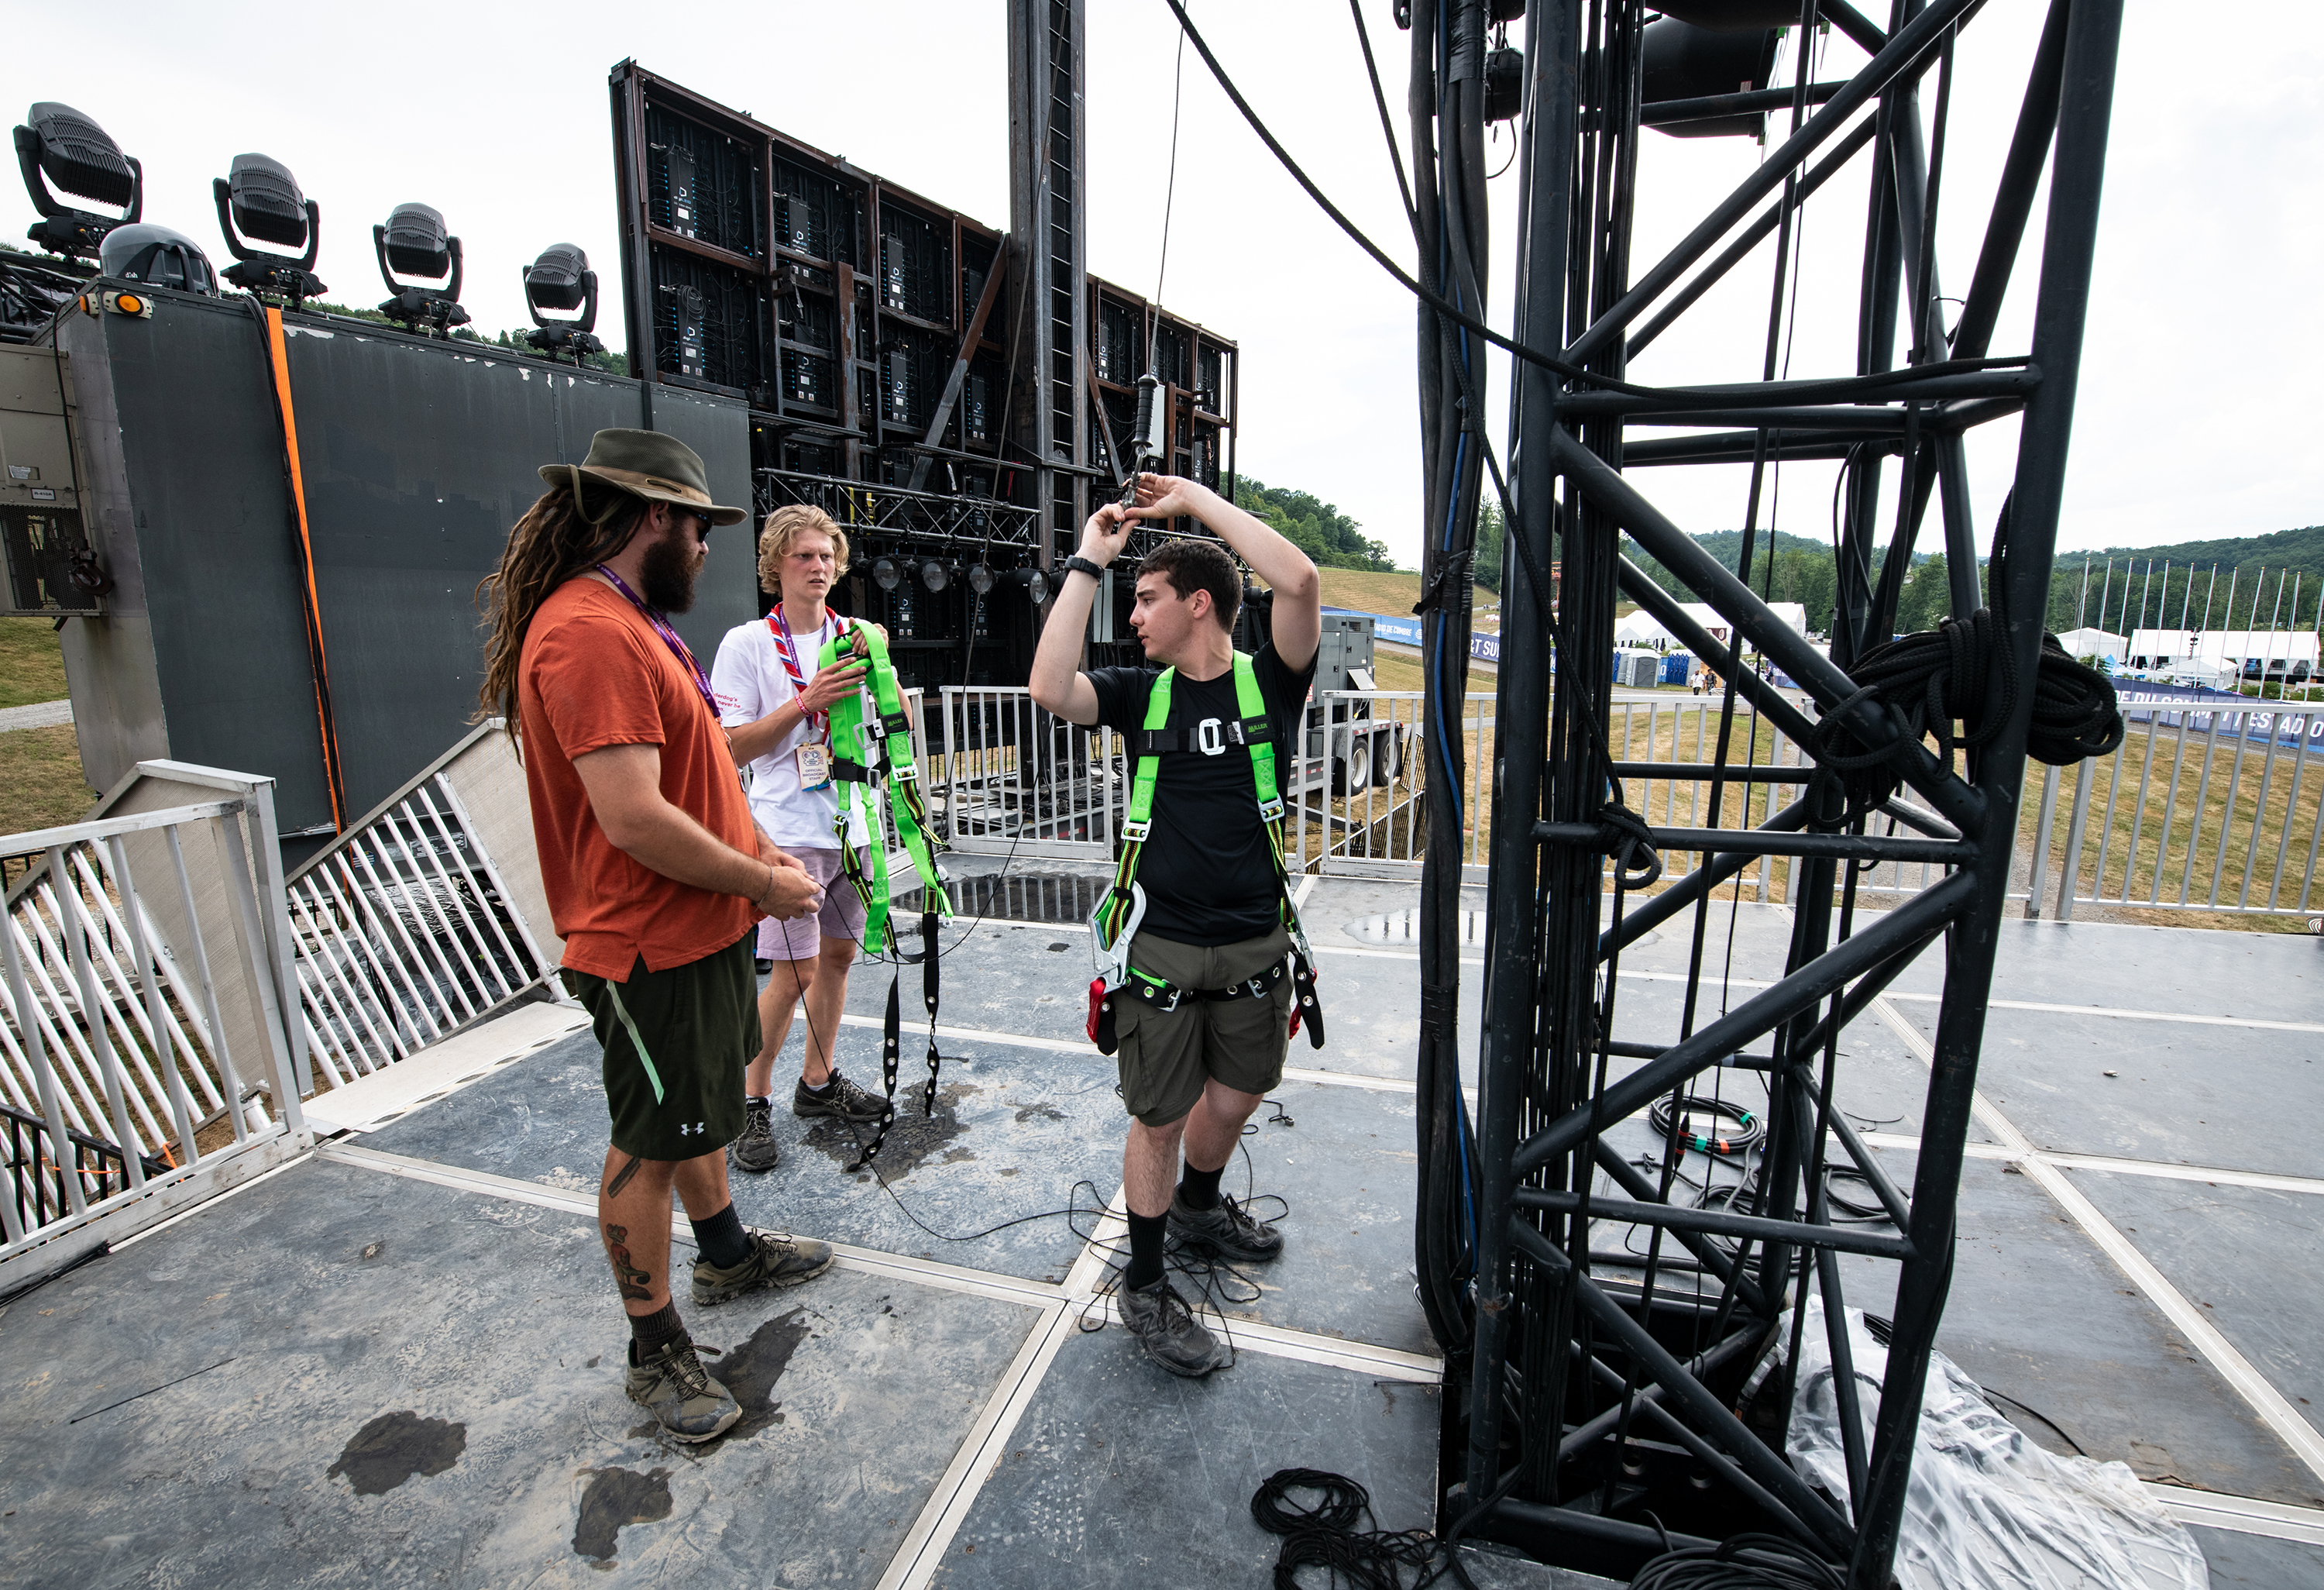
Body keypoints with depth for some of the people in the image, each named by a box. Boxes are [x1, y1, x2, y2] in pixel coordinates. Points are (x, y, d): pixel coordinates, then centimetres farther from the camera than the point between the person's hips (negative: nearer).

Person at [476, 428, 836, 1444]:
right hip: (654, 949, -10)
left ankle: (726, 1255, 46)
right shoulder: (591, 633, -23)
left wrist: (753, 846, 9)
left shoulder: (629, 623, 12)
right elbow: (636, 820, -30)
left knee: (698, 1113, 25)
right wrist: (763, 884, -18)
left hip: (701, 929, 11)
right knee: (650, 1147, 6)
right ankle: (655, 1351, 25)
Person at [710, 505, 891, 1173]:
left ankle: (818, 1082, 29)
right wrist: (807, 700, -18)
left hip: (852, 824, 5)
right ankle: (752, 1102, 13)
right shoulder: (747, 643, -3)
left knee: (838, 954, 13)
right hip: (790, 831, -5)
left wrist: (880, 668, -10)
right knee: (794, 972, -7)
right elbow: (733, 747, -8)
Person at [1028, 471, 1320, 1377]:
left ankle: (1198, 1205, 51)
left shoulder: (1270, 681, -4)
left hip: (1255, 941, 1)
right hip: (1166, 944, -1)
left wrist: (1196, 498, -13)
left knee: (1236, 1096, 21)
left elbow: (1299, 581, -22)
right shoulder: (1141, 692, -1)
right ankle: (1143, 1288, 28)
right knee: (1160, 1117, 8)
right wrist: (1088, 561, -12)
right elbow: (1050, 688, -19)